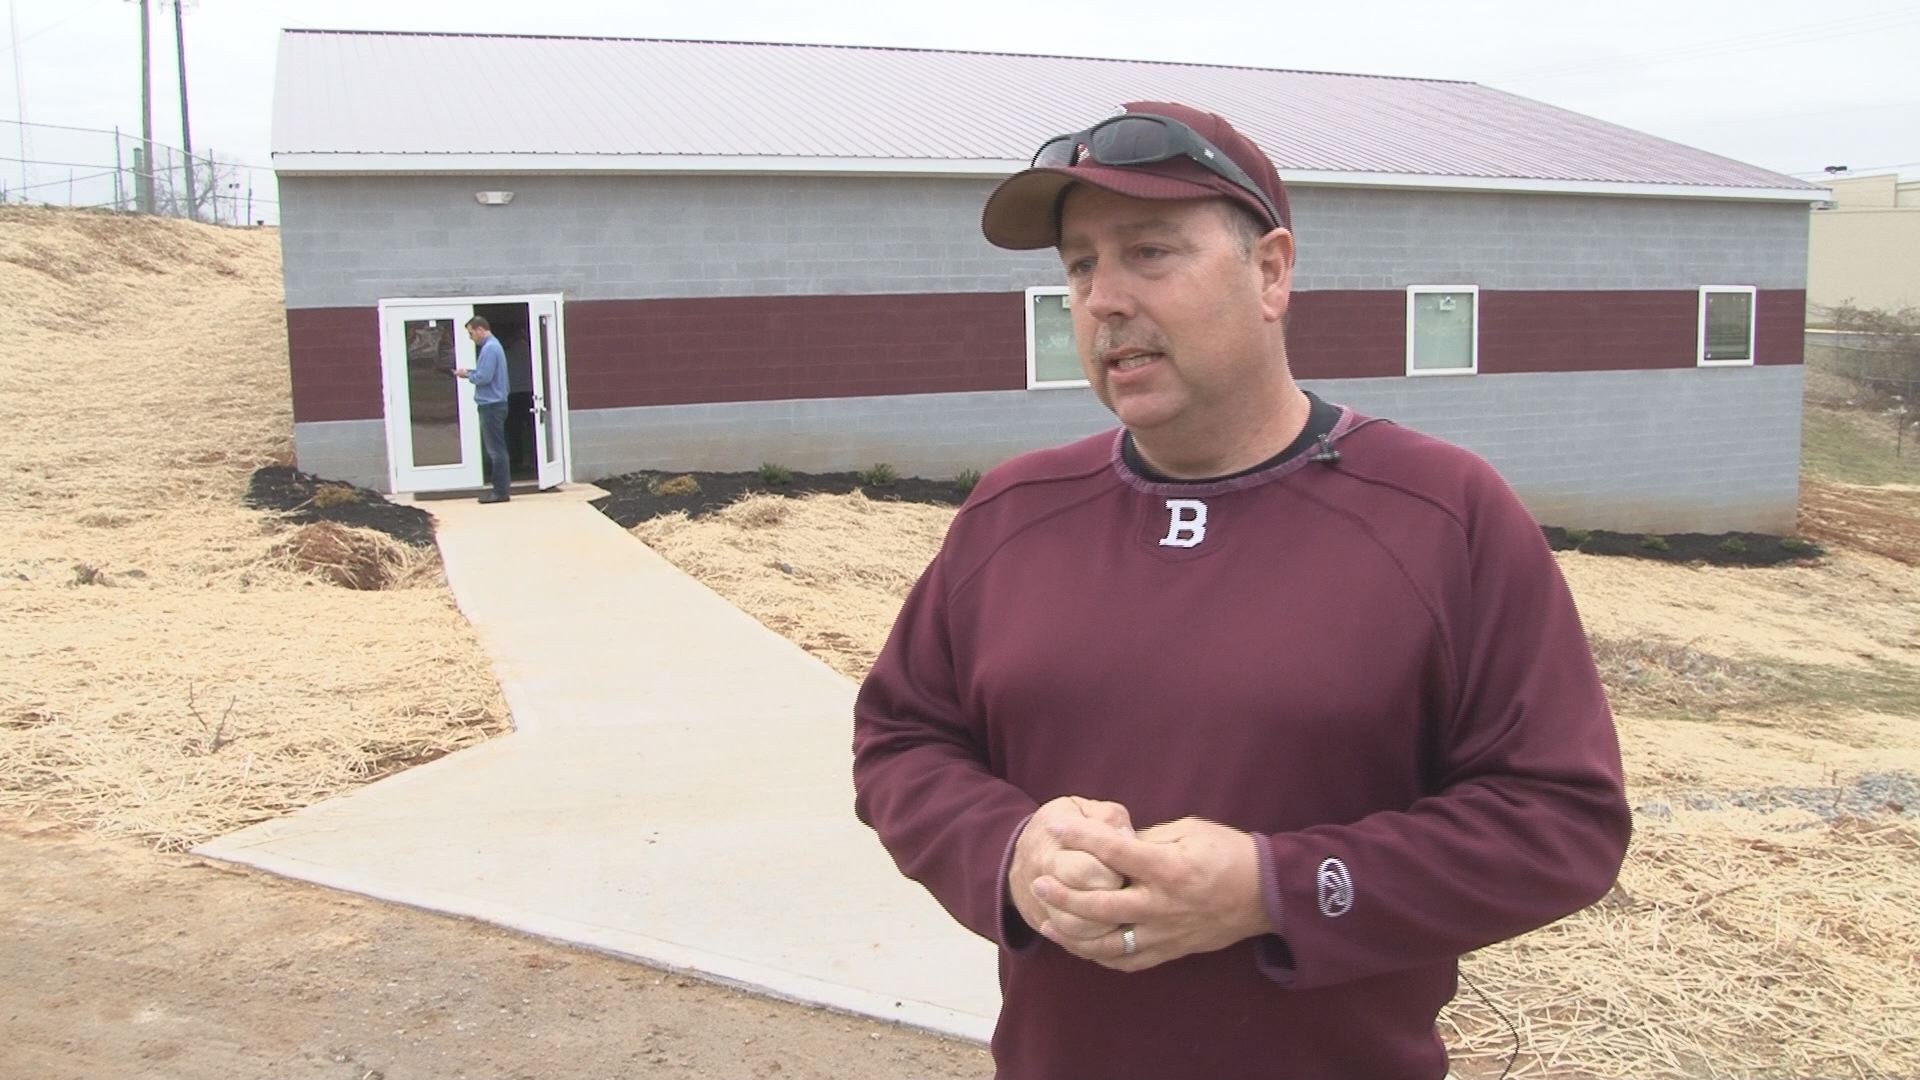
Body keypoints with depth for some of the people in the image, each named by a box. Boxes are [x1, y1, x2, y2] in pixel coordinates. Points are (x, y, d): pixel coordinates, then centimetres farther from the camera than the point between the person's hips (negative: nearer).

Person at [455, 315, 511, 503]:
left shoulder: (489, 348, -16)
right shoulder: (492, 345, 16)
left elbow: (483, 377, -21)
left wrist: (467, 375, -4)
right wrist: (468, 373, 7)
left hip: (491, 405, -10)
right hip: (491, 404, 10)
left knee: (495, 449, -6)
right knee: (492, 449, 13)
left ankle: (501, 491, -3)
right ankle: (500, 487, 16)